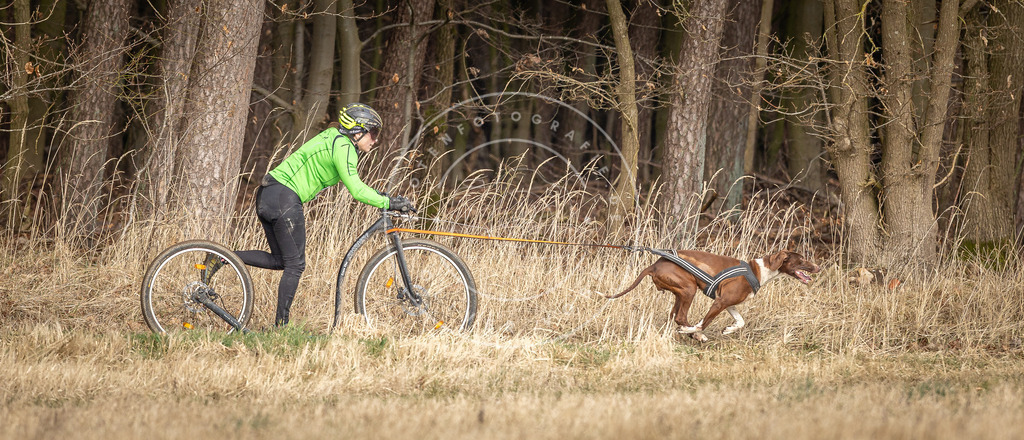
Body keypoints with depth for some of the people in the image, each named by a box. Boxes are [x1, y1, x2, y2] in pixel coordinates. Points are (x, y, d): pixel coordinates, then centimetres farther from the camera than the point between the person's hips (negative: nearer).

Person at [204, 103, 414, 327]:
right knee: (295, 265, 0)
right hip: (284, 197, -9)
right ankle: (281, 325, 1)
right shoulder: (342, 147, -10)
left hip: (267, 196, 9)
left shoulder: (333, 139, 20)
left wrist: (382, 198, 19)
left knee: (280, 260, 16)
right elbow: (356, 190, -19)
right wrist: (389, 203, -16)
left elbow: (354, 185, 27)